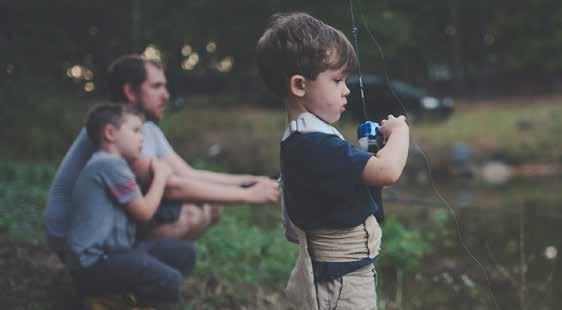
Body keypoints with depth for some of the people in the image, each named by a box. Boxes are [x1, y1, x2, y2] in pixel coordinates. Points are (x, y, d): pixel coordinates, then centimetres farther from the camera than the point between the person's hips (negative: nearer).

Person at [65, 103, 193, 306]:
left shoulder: (110, 164, 19)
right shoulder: (111, 164, -15)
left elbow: (139, 207, 19)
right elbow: (144, 212, -10)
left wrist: (156, 172, 14)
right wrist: (160, 176, 4)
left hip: (114, 251, 11)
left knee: (185, 252, 7)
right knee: (170, 281, -28)